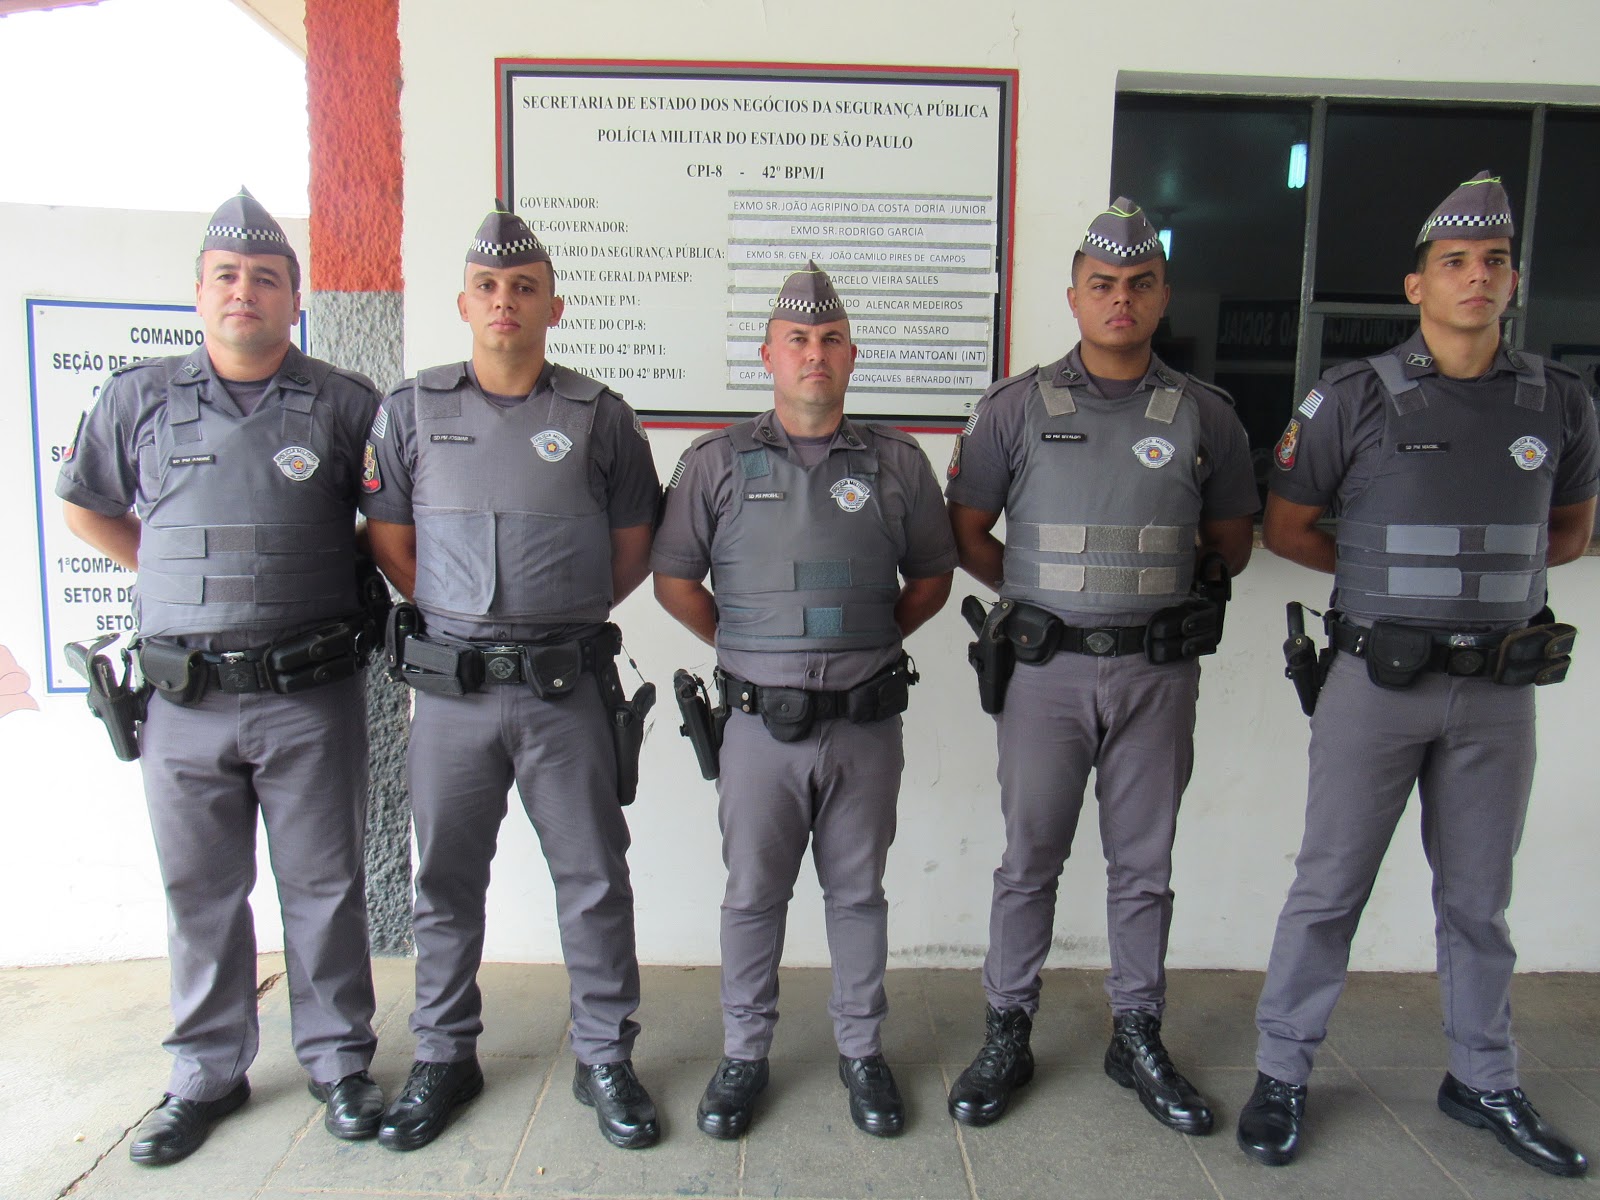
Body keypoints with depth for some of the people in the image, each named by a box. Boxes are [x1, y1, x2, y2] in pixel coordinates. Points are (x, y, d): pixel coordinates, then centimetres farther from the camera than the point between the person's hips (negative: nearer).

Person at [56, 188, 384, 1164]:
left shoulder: (346, 405, 0)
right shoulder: (139, 398, 7)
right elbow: (85, 504, 20)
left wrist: (344, 582, 4)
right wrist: (179, 578, 13)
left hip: (310, 696, -2)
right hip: (184, 698, 3)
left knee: (323, 886, 8)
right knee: (199, 892, 13)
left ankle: (339, 1061, 25)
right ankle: (208, 1074, 31)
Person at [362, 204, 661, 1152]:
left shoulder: (599, 416, 2)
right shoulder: (411, 410, 6)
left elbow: (633, 549, 9)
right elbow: (390, 542, 11)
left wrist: (564, 616, 6)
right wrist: (461, 621, 7)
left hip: (566, 689, -1)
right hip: (450, 688, 2)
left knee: (594, 879, 6)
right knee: (446, 883, 12)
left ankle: (606, 1058, 24)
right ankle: (445, 1058, 31)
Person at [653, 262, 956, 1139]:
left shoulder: (898, 463, 3)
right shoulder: (718, 463, 1)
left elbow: (932, 577, 13)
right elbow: (673, 578, 7)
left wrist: (875, 640, 7)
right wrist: (739, 645, 6)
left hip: (867, 721, 1)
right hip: (761, 723, 0)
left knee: (857, 891, 14)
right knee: (753, 893, 12)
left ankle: (861, 1049, 33)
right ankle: (744, 1052, 31)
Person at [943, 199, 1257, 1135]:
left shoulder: (1206, 415, 6)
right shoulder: (1017, 407, 2)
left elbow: (1231, 545, 15)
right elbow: (968, 532, 7)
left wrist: (1162, 593, 7)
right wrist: (1040, 596, 5)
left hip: (1158, 671, 2)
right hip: (1045, 670, -1)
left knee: (1145, 865, 12)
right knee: (1029, 861, 7)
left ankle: (1139, 1038, 30)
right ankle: (1008, 1037, 23)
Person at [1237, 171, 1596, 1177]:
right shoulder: (1355, 398, -3)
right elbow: (1285, 527, 4)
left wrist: (1477, 568, 7)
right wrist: (1386, 574, 5)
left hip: (1499, 687, 3)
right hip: (1379, 681, -3)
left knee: (1479, 897, 16)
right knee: (1331, 888, 4)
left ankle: (1484, 1082, 34)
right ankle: (1283, 1074, 20)